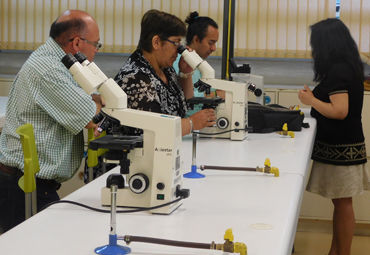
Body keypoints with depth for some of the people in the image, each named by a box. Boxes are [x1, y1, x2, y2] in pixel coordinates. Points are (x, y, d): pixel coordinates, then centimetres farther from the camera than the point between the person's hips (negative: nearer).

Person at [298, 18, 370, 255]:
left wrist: (311, 100, -13)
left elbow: (340, 111, -24)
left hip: (340, 147, -10)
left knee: (342, 202, -1)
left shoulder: (337, 71, -18)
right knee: (341, 202, 14)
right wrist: (316, 96, 14)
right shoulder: (350, 67, 11)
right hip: (345, 144, 10)